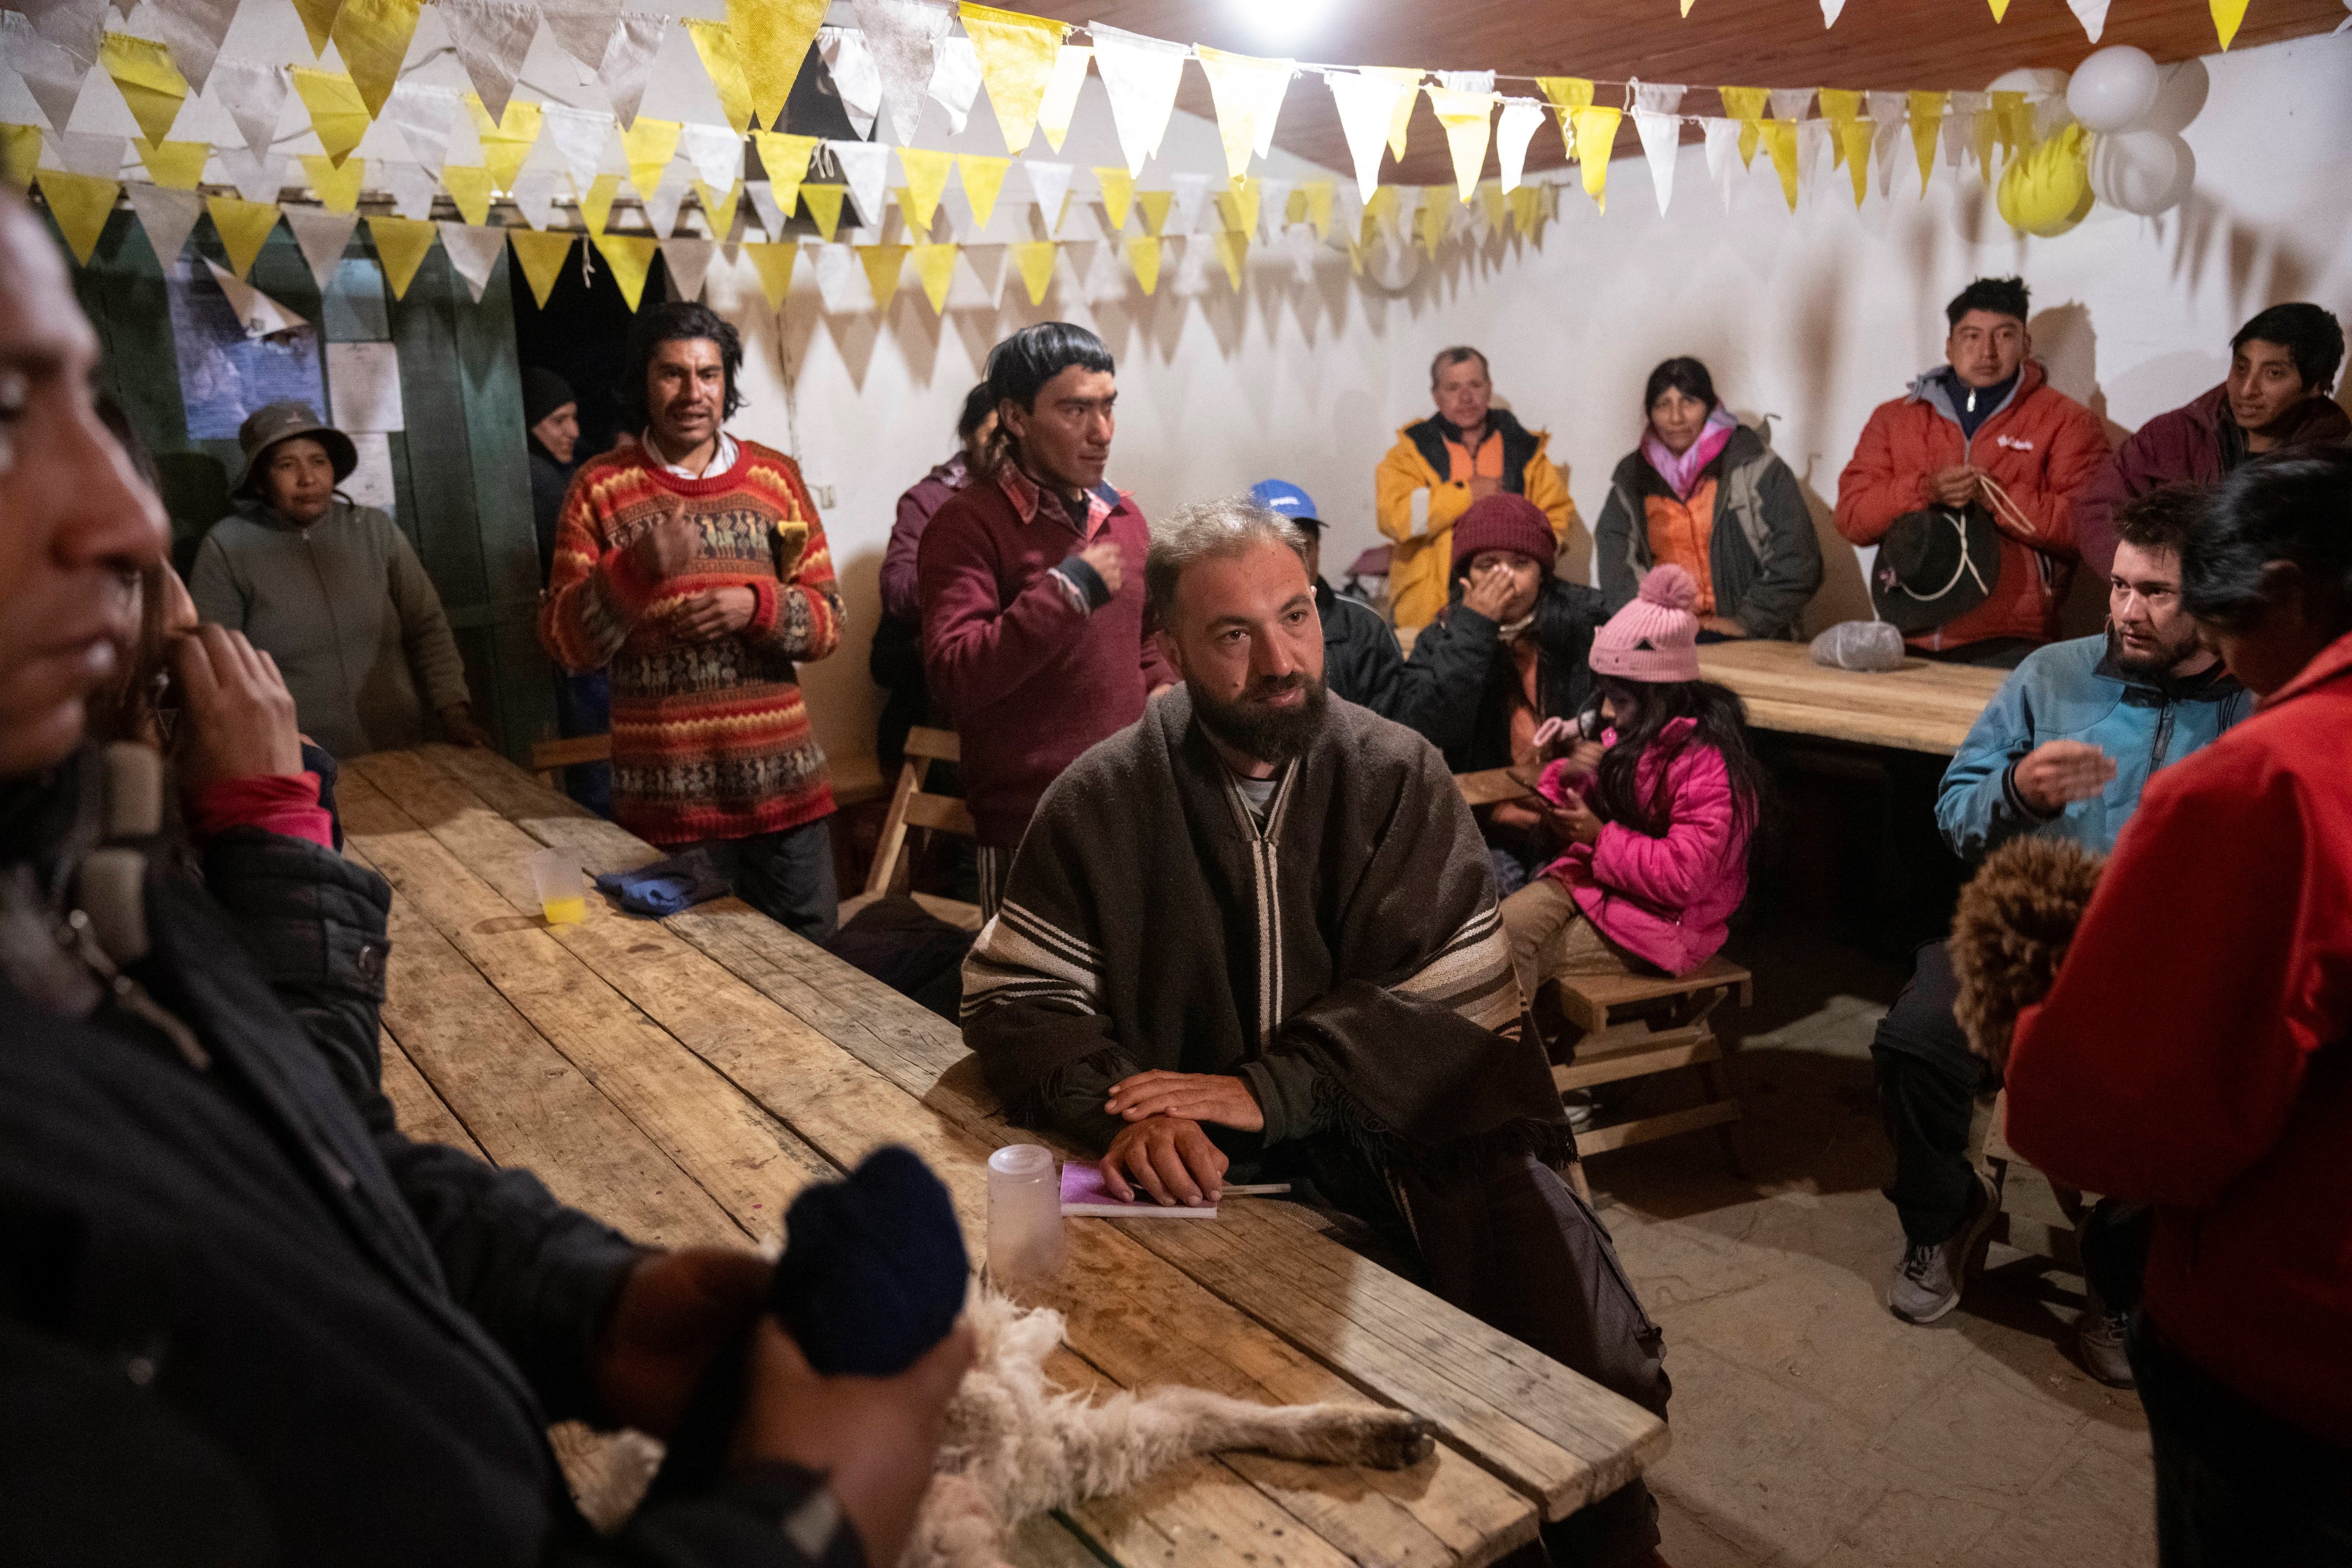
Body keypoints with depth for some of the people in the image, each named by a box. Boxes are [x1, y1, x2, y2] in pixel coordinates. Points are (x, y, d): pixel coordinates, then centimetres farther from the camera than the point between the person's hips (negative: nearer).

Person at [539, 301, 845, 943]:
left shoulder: (775, 477, 7)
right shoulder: (600, 487, 2)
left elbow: (829, 621, 6)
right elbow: (564, 642, -2)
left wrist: (758, 605, -14)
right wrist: (636, 569, -18)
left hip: (784, 787, 2)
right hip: (664, 797, -1)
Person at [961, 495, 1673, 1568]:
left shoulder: (1399, 776, -2)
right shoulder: (1104, 799, -1)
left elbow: (1460, 1003, -9)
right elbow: (1012, 997, -1)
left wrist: (1272, 1091, -21)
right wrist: (1122, 1109, -21)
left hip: (1402, 1128, 0)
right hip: (1192, 1162, 1)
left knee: (1601, 1380, -16)